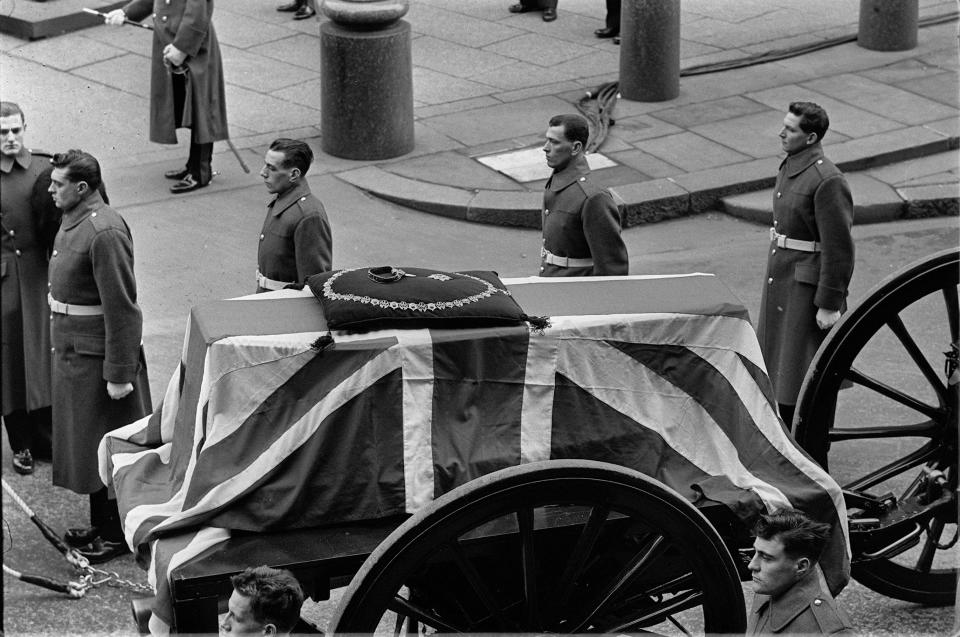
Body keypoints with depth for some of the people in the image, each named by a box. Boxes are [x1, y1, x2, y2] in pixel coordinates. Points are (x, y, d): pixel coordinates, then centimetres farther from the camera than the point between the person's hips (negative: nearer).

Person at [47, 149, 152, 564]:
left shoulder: (105, 233, -24)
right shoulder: (71, 221, 7)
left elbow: (121, 308, -24)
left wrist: (119, 373, -23)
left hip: (99, 356, -10)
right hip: (71, 351, 10)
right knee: (85, 444, 19)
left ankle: (118, 535, 13)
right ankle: (101, 525, 31)